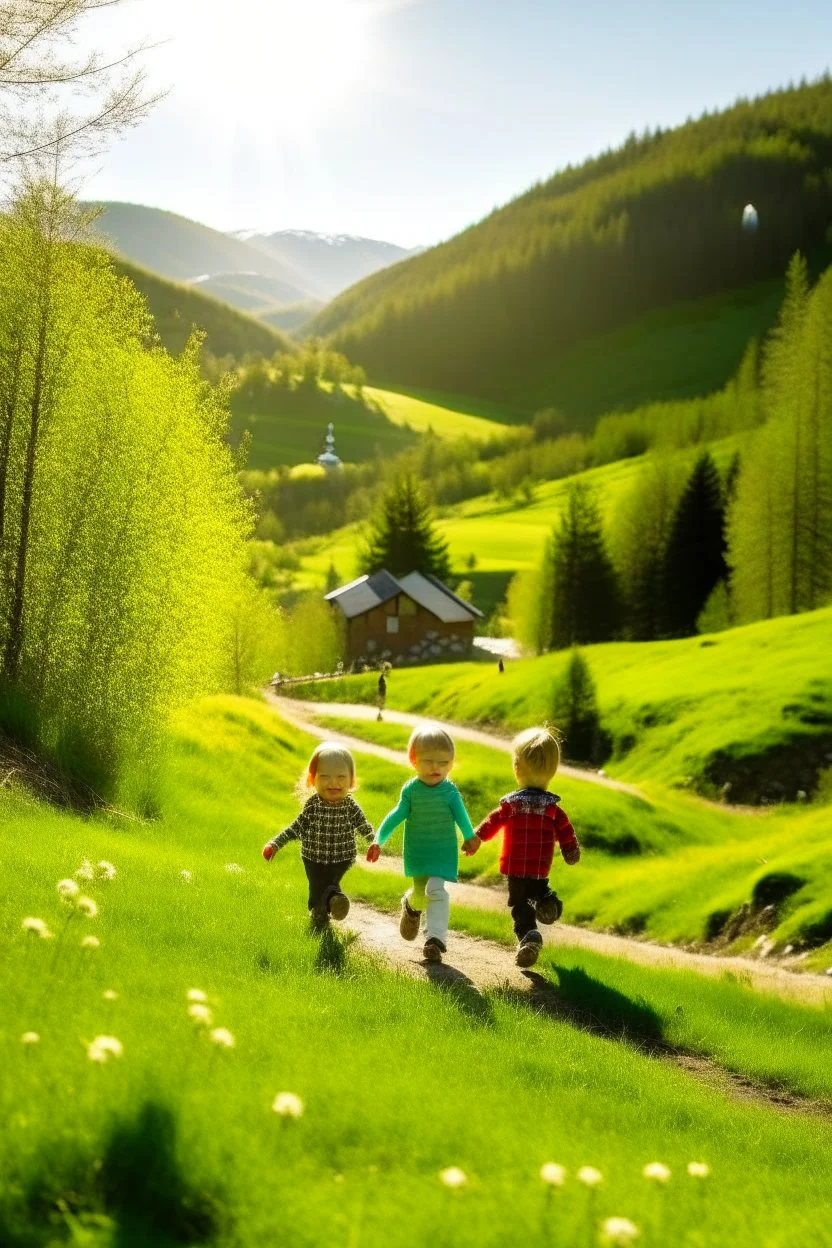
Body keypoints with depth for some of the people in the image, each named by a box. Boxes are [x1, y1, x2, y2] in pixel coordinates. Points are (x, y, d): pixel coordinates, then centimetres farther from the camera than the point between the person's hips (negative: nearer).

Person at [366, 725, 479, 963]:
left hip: (443, 852, -2)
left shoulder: (450, 791, -9)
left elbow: (460, 816, -15)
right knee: (421, 893, 13)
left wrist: (470, 837, -32)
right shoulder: (410, 790, -7)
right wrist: (378, 840, -11)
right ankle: (411, 905, 50)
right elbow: (397, 816, -4)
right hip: (417, 852, 2)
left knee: (436, 891, -17)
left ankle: (435, 938, -13)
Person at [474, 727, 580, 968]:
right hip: (541, 868, 2)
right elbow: (566, 833, -3)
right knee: (538, 891, 28)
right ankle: (546, 900, -5)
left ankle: (528, 934, -17)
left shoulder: (510, 805, -8)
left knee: (520, 904, 8)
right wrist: (571, 853, 13)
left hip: (514, 868, -1)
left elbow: (490, 825, 0)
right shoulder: (553, 809, -5)